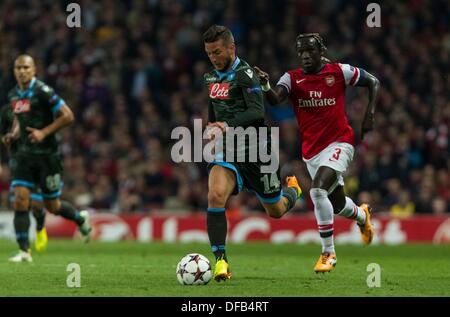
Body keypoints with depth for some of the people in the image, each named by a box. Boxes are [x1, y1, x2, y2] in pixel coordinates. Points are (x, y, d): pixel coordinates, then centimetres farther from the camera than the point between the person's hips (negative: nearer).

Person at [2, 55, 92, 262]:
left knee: (52, 206, 6)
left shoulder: (43, 92, -14)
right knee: (20, 200, -10)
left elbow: (68, 116, -13)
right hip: (23, 155, 5)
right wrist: (13, 134, 6)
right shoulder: (13, 95, 7)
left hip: (46, 155, -5)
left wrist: (44, 132, -20)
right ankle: (24, 251, -6)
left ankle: (80, 218, 37)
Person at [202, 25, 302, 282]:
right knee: (215, 196, -25)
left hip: (255, 151, -5)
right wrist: (213, 129, 18)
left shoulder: (245, 74, -15)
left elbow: (257, 111, -29)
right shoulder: (211, 77, 8)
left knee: (276, 211, 12)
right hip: (227, 152, 5)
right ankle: (221, 261, -23)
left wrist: (227, 125, -42)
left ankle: (293, 190, 50)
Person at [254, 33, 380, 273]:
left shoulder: (339, 72, -4)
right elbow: (275, 99, -21)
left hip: (339, 143, -4)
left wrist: (370, 114, -1)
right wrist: (265, 84, -42)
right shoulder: (292, 78, -1)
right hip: (311, 151, 4)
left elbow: (373, 82, 9)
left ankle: (328, 253, -16)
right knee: (337, 204, 16)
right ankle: (362, 215, 54)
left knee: (318, 190, -27)